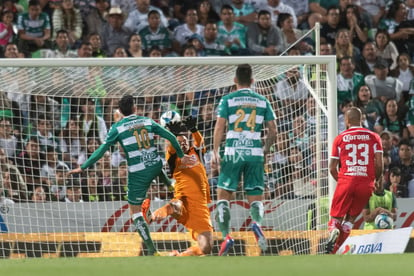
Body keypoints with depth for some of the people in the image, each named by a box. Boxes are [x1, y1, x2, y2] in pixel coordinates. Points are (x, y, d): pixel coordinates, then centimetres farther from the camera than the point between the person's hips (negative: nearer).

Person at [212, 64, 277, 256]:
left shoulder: (228, 100, 1)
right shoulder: (262, 101, 8)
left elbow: (220, 126, -7)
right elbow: (272, 130, 7)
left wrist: (215, 152, -3)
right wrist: (266, 150, 20)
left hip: (233, 153, -2)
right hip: (255, 153, 2)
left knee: (223, 195, 8)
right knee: (256, 197, 7)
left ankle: (226, 236, -6)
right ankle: (256, 222, -25)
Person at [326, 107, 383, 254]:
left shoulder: (340, 138, 6)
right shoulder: (373, 137, 7)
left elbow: (332, 168, 5)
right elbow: (379, 164, 0)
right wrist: (377, 180, 17)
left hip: (346, 181, -1)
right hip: (366, 183, 1)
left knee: (336, 217, 7)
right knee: (350, 218, 12)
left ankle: (333, 230, -29)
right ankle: (334, 252, 0)